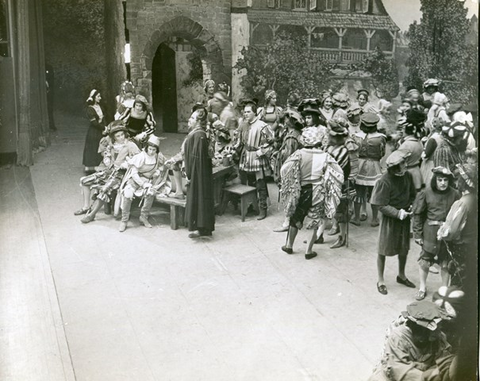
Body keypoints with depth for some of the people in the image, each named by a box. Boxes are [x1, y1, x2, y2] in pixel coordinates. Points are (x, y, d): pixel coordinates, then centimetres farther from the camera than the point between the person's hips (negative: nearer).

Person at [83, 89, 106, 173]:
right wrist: (104, 127, -12)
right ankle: (90, 168, 6)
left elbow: (103, 119, 8)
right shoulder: (90, 109, -13)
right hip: (93, 132, -7)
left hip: (101, 131, 7)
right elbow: (94, 122, -16)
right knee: (93, 149, -1)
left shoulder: (100, 107, 9)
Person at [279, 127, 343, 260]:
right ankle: (309, 251, 14)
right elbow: (338, 174, -10)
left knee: (296, 217, 19)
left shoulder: (299, 154, -12)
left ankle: (289, 245, 32)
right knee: (316, 220, 13)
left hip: (301, 191, 0)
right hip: (318, 192, 0)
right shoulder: (325, 156, -8)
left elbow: (285, 170, -17)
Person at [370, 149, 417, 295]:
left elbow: (412, 194, 10)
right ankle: (381, 281, 23)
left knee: (404, 248, 19)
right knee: (383, 250, 6)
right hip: (390, 218, -6)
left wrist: (411, 205, -8)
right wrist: (397, 213, -26)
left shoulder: (407, 176, -5)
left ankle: (401, 275, 41)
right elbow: (381, 205, -19)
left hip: (404, 216, 6)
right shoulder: (384, 182, -23)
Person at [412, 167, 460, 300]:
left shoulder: (454, 194, -7)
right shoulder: (426, 193, -8)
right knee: (424, 260, 8)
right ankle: (422, 288, 29)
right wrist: (418, 234, -2)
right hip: (430, 231, 0)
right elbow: (418, 214, -1)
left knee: (445, 263, 10)